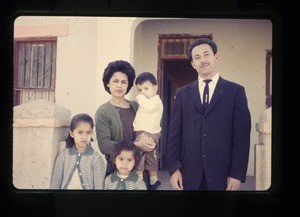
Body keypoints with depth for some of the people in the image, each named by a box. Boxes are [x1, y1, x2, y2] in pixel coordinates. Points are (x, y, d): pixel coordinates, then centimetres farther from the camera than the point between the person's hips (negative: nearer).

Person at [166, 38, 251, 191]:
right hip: (189, 173, 2)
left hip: (222, 172, -1)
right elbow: (175, 133, 6)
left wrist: (237, 173, -7)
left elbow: (241, 135, -1)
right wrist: (174, 168, -3)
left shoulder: (235, 91, 3)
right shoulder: (183, 93, 9)